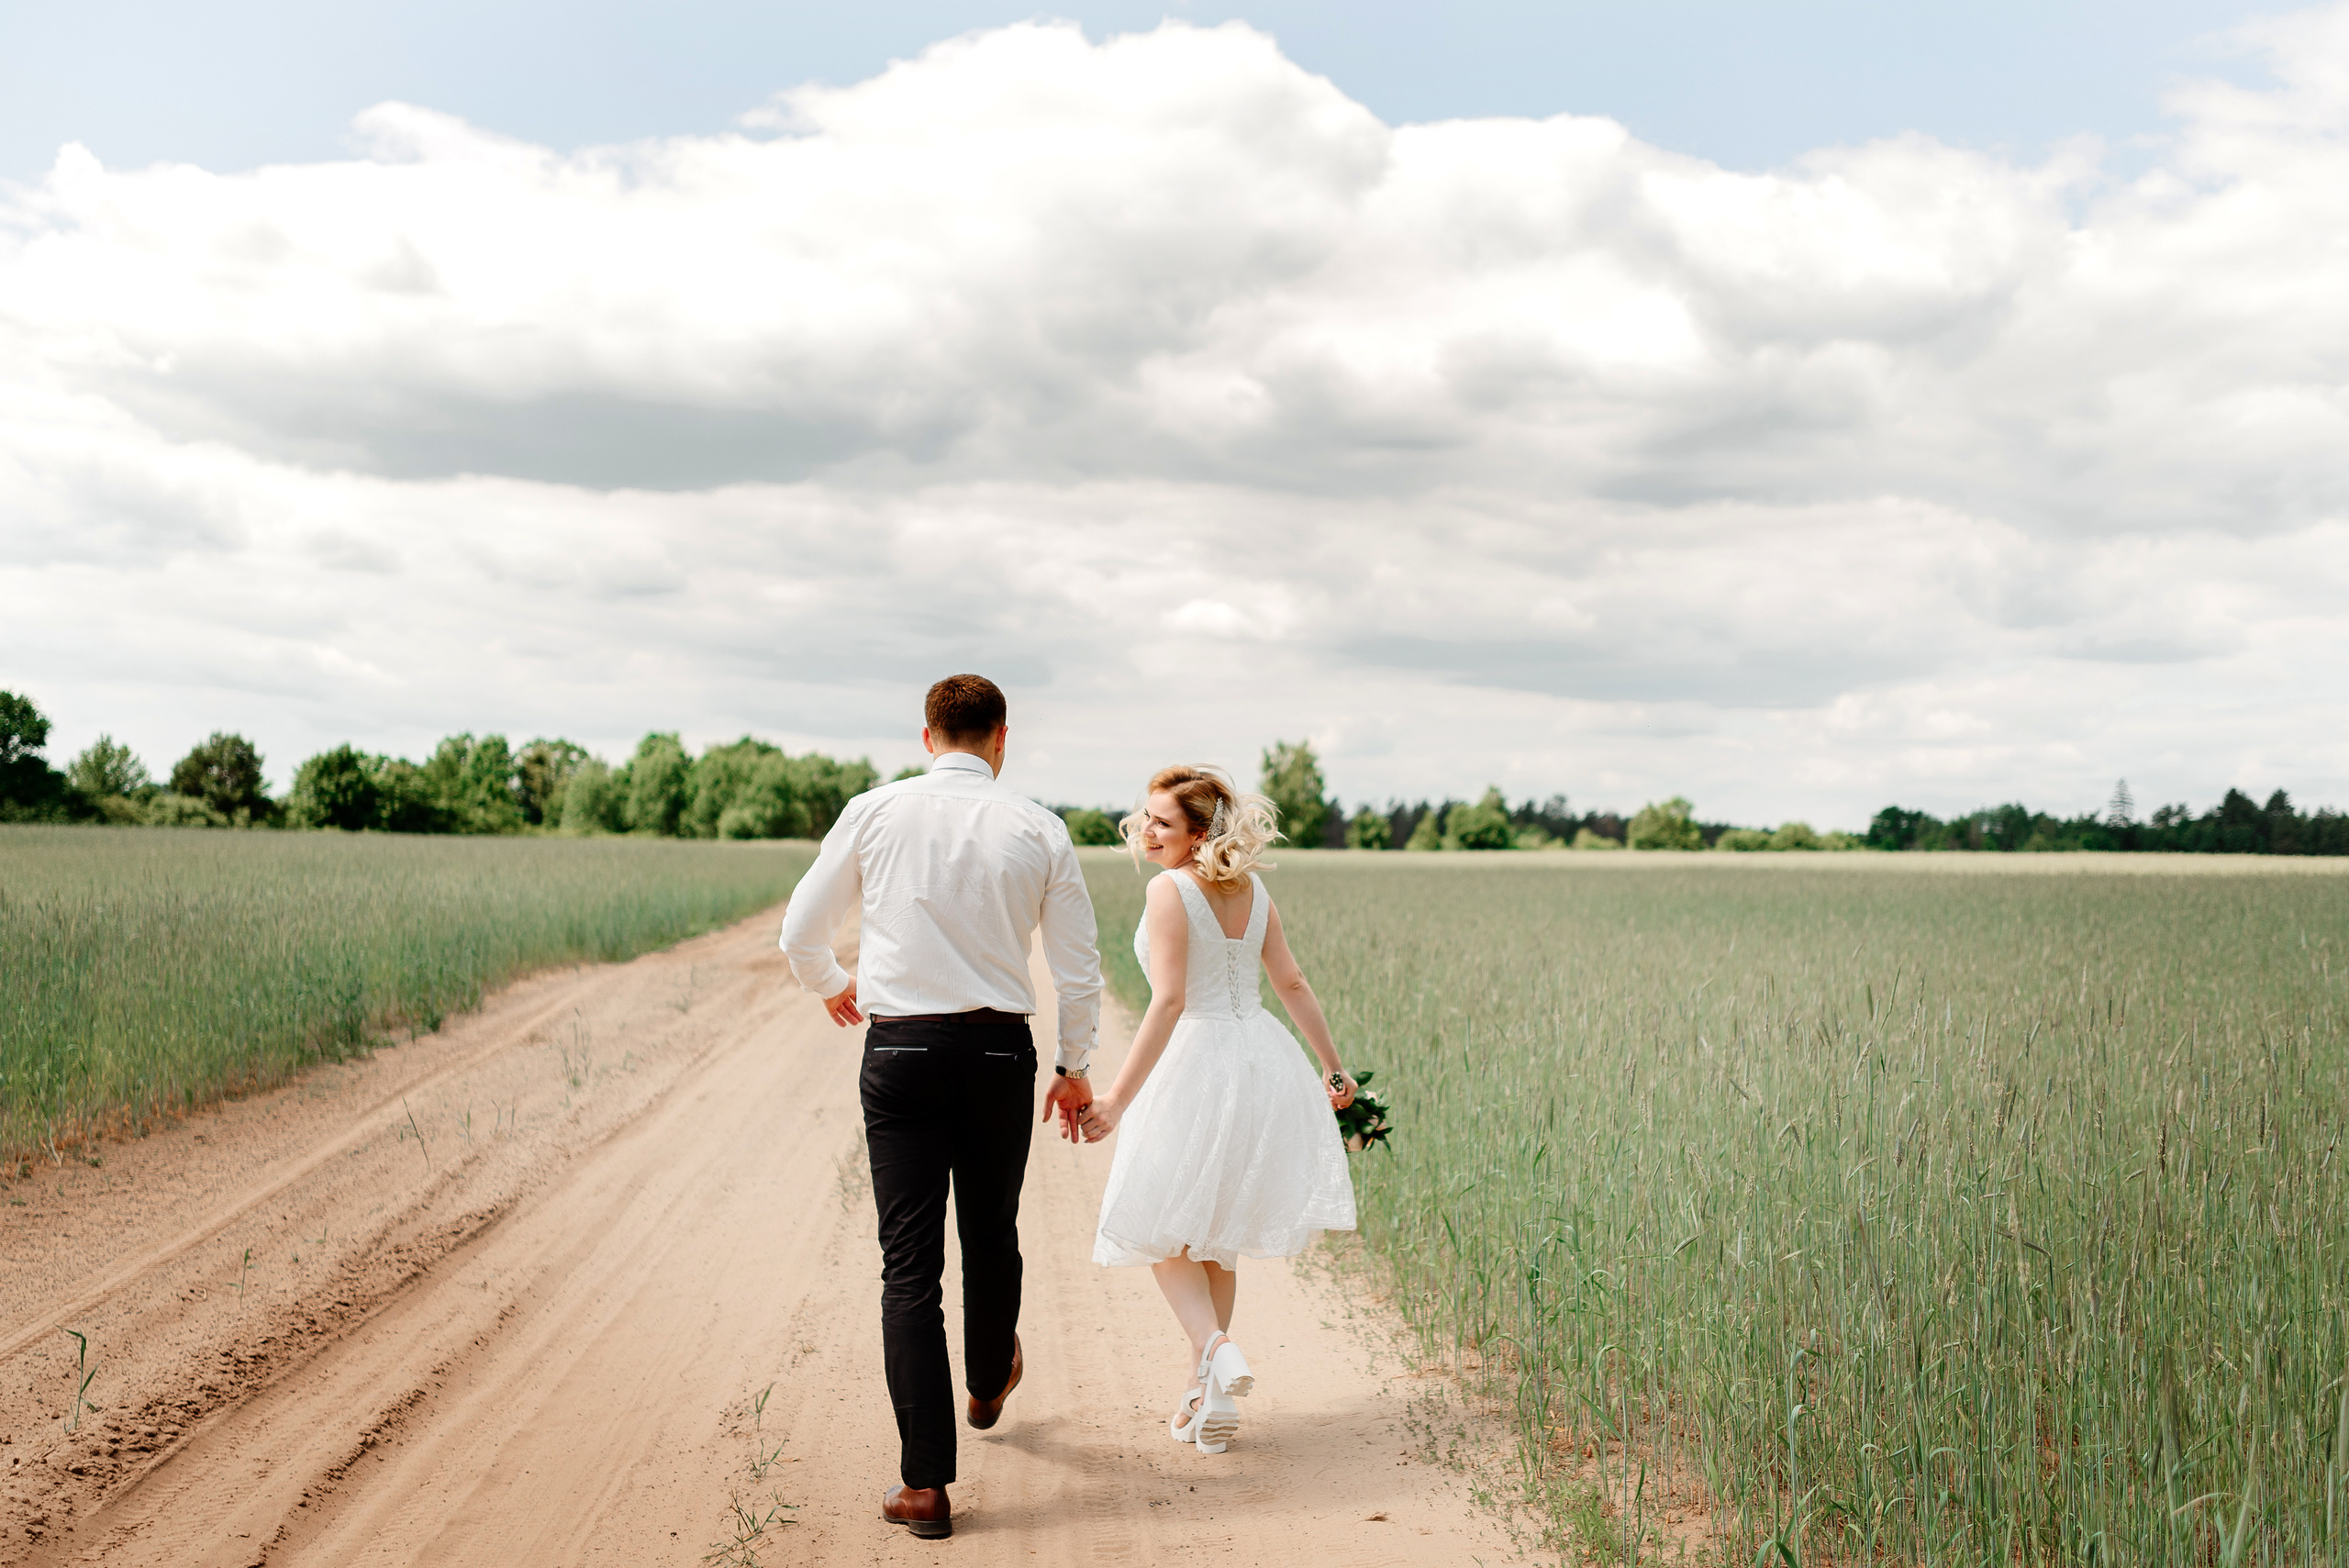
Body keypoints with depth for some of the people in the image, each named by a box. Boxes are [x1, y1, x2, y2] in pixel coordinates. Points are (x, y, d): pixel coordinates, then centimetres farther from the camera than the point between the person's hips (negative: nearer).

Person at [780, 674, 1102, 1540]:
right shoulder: (1037, 829, 0)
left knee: (910, 1264, 2)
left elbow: (799, 931, 7)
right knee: (992, 1236, 23)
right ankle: (989, 1383, 49)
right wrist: (1074, 1066, 17)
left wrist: (832, 987, 28)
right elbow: (1080, 970, 2)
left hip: (900, 1049, -1)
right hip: (1000, 1052, 1)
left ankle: (925, 1483, 1)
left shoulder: (874, 812, -1)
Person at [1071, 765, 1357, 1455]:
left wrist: (1117, 1101, -22)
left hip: (1197, 1065, -7)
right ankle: (1204, 1388, 22)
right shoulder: (1250, 888, 7)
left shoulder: (1169, 890, -14)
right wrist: (1332, 1065, 21)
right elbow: (1293, 983, 11)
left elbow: (1169, 1003, -21)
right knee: (1213, 1236, 18)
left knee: (1163, 1228, 10)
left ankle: (1218, 1350, -13)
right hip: (1264, 1059, 7)